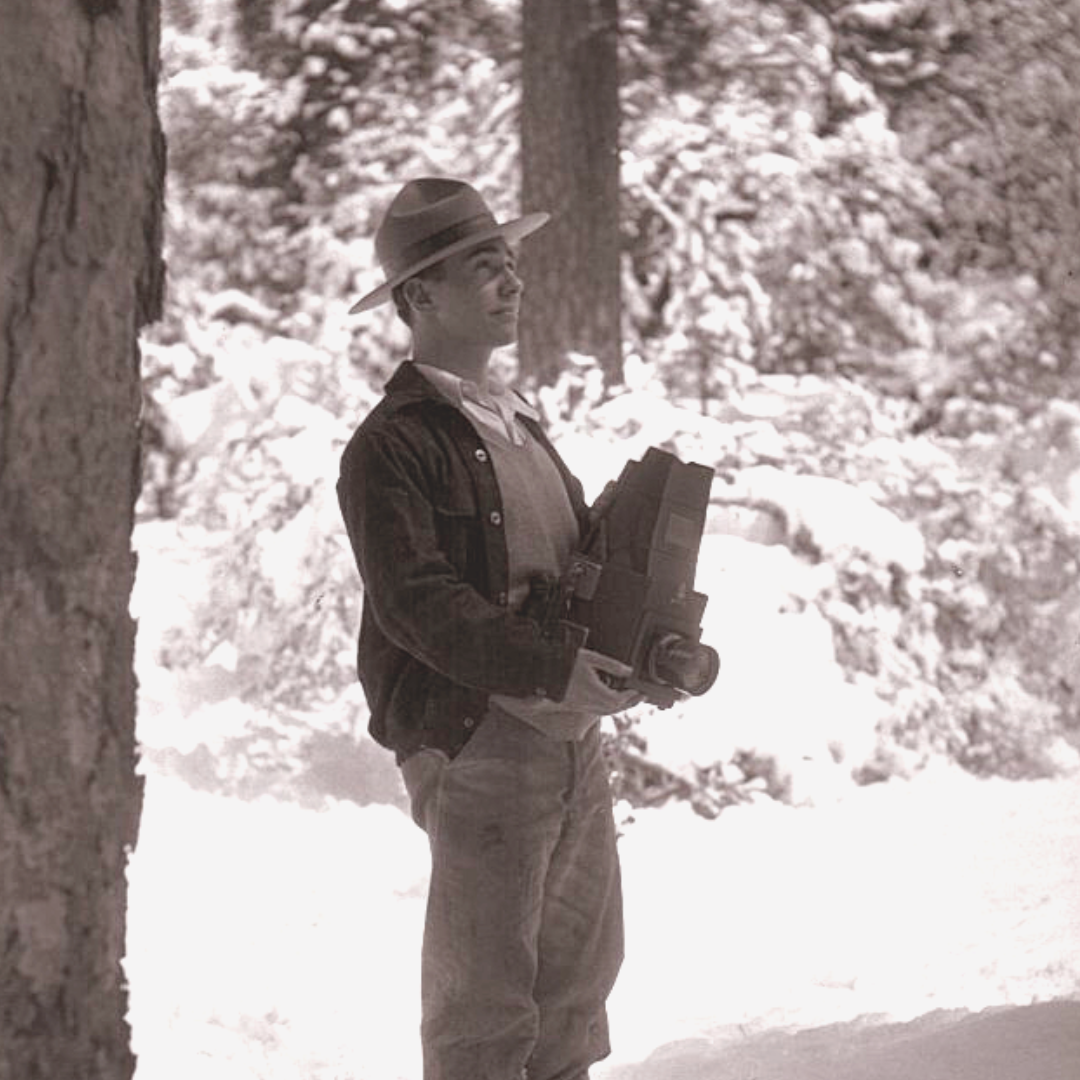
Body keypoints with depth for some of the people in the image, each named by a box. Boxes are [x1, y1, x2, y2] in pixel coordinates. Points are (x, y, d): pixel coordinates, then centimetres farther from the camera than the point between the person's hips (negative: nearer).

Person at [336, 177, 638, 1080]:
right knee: (485, 984, -2)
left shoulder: (520, 426, 18)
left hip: (576, 731, 9)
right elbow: (418, 605, -21)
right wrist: (555, 668, -29)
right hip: (477, 738, -9)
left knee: (583, 959, 17)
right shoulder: (392, 446, -10)